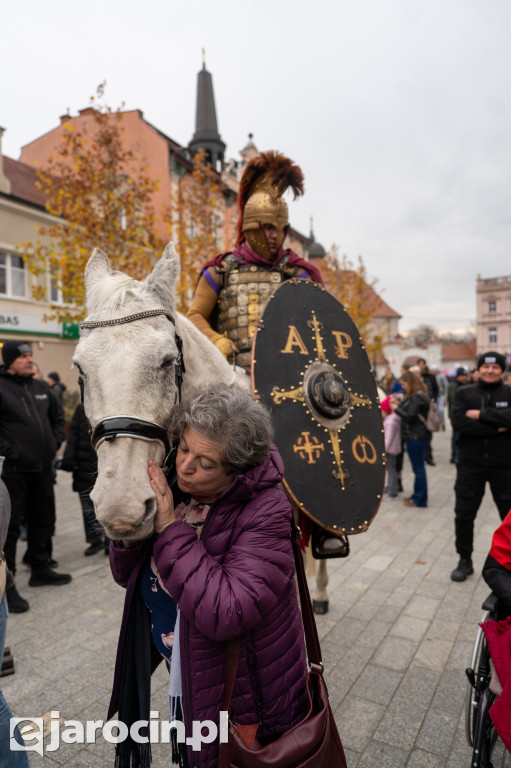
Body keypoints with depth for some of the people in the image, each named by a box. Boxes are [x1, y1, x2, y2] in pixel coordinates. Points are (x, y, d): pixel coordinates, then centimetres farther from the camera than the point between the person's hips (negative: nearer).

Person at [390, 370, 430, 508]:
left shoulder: (417, 397, -16)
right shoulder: (416, 395, 16)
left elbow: (410, 417, -19)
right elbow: (410, 413, 17)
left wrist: (396, 409, -8)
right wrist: (399, 405, 6)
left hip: (416, 437, -11)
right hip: (417, 436, 11)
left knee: (418, 468, -2)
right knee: (418, 467, 16)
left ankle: (420, 500, 6)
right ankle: (418, 496, 25)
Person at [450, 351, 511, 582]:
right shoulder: (464, 393, 0)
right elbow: (458, 422, -16)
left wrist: (481, 415, -19)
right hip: (470, 464, 0)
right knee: (464, 514, 8)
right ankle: (465, 560, 26)